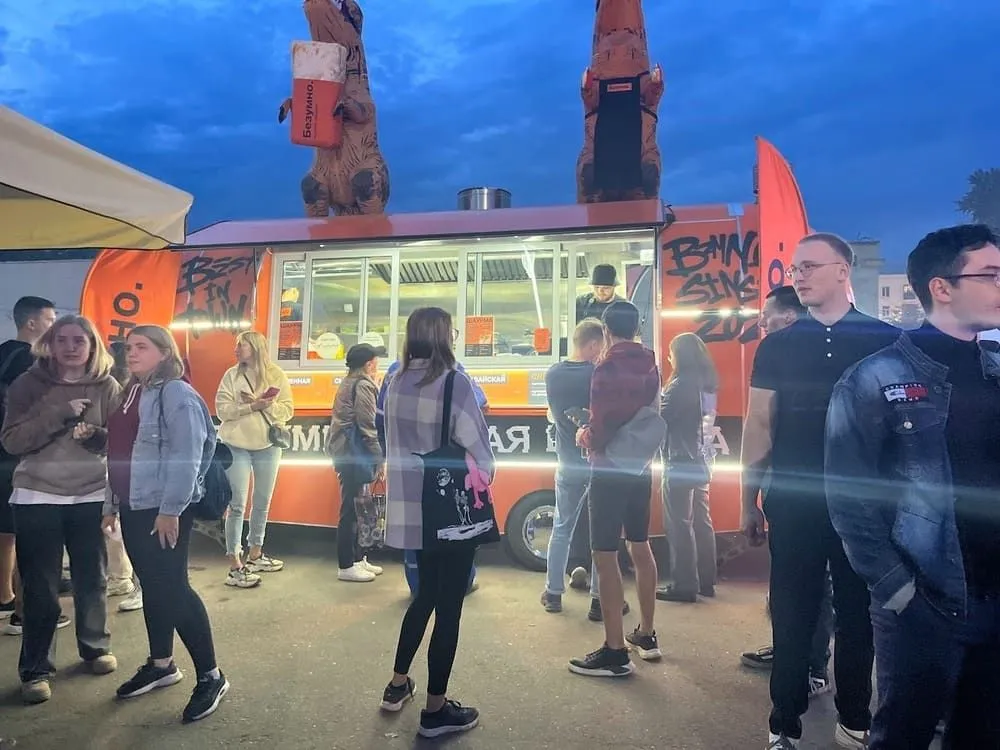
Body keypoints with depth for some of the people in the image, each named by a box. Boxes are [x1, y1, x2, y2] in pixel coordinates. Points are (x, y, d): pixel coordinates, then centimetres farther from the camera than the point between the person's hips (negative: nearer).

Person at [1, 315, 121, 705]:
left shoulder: (108, 387, -1)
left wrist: (97, 435, -22)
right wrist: (60, 413, -21)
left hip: (91, 496, 1)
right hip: (38, 497, -1)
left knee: (92, 579, 13)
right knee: (41, 588, 3)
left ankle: (96, 647, 33)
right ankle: (35, 669, 18)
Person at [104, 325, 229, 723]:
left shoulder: (177, 394, -12)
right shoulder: (129, 395, 15)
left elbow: (186, 456, -19)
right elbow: (118, 454, 19)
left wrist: (171, 509, -22)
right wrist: (111, 504, 19)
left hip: (165, 509, -8)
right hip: (133, 507, 8)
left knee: (173, 588, -6)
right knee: (152, 586, 16)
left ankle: (210, 676, 4)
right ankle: (161, 665, 30)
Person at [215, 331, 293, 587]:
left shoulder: (276, 374, 1)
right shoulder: (231, 375, -1)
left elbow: (287, 409, -3)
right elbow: (222, 410, -8)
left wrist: (266, 405, -20)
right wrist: (253, 406, -20)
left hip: (268, 446, 2)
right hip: (236, 446, -2)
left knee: (262, 504, 13)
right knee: (237, 505, -2)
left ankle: (255, 554, 30)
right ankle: (235, 566, 3)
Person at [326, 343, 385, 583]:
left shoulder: (348, 383, 18)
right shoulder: (363, 385, -11)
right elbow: (368, 426, -16)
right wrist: (379, 460, -14)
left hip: (344, 451, 10)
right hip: (354, 452, -10)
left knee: (354, 507, 14)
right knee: (351, 508, -4)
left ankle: (356, 558, 21)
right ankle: (346, 566, 2)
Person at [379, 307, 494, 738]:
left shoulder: (397, 384, 1)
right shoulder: (455, 383, -17)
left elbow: (393, 443, 6)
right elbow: (477, 448, -14)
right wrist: (484, 479, 5)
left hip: (411, 507, 7)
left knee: (426, 593, 24)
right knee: (449, 605, 7)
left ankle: (398, 685, 35)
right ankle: (436, 710, 19)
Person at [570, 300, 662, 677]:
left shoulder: (607, 368, -16)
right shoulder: (650, 364, 6)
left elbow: (600, 431, -19)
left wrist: (585, 437, 1)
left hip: (610, 470, -8)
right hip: (640, 466, 8)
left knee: (605, 554, -3)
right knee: (640, 547, 17)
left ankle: (616, 651, 2)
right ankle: (646, 634, 30)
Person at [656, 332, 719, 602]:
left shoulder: (680, 385, -17)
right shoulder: (708, 384, 9)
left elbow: (660, 419, -15)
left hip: (681, 462, -9)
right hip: (701, 461, 9)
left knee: (680, 524, -2)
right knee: (701, 521, 14)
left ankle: (684, 585, 3)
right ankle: (705, 581, 23)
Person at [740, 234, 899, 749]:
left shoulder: (886, 340, 1)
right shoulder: (777, 346, 3)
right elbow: (758, 425, 4)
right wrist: (749, 501, 3)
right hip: (793, 501, 0)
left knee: (858, 612, 13)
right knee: (792, 614, 8)